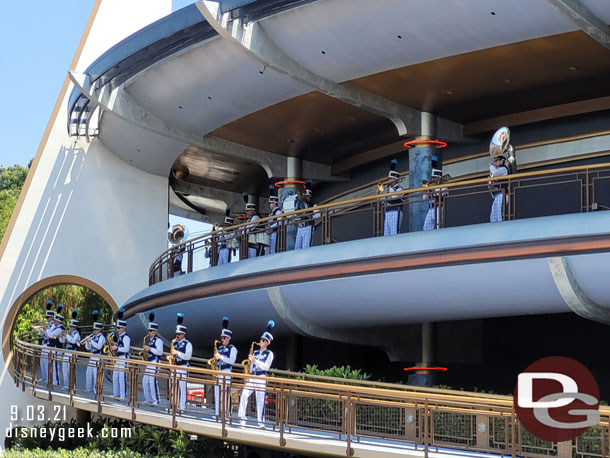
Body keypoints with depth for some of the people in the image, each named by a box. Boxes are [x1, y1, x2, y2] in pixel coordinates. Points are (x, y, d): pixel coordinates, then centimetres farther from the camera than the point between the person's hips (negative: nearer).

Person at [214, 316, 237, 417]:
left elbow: (232, 361, -13)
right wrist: (215, 358, 3)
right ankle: (217, 413, 12)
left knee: (226, 394, -10)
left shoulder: (232, 349, -2)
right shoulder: (220, 348, 18)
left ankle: (227, 413, -10)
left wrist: (221, 357, -17)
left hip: (227, 372, -7)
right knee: (217, 393, 7)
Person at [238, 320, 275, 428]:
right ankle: (242, 419, -8)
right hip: (251, 378, 5)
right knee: (244, 395, -11)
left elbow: (266, 367, -9)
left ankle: (261, 423, -1)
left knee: (260, 400, -5)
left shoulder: (269, 354, 3)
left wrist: (255, 360, -15)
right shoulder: (255, 352, 19)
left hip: (261, 379, -5)